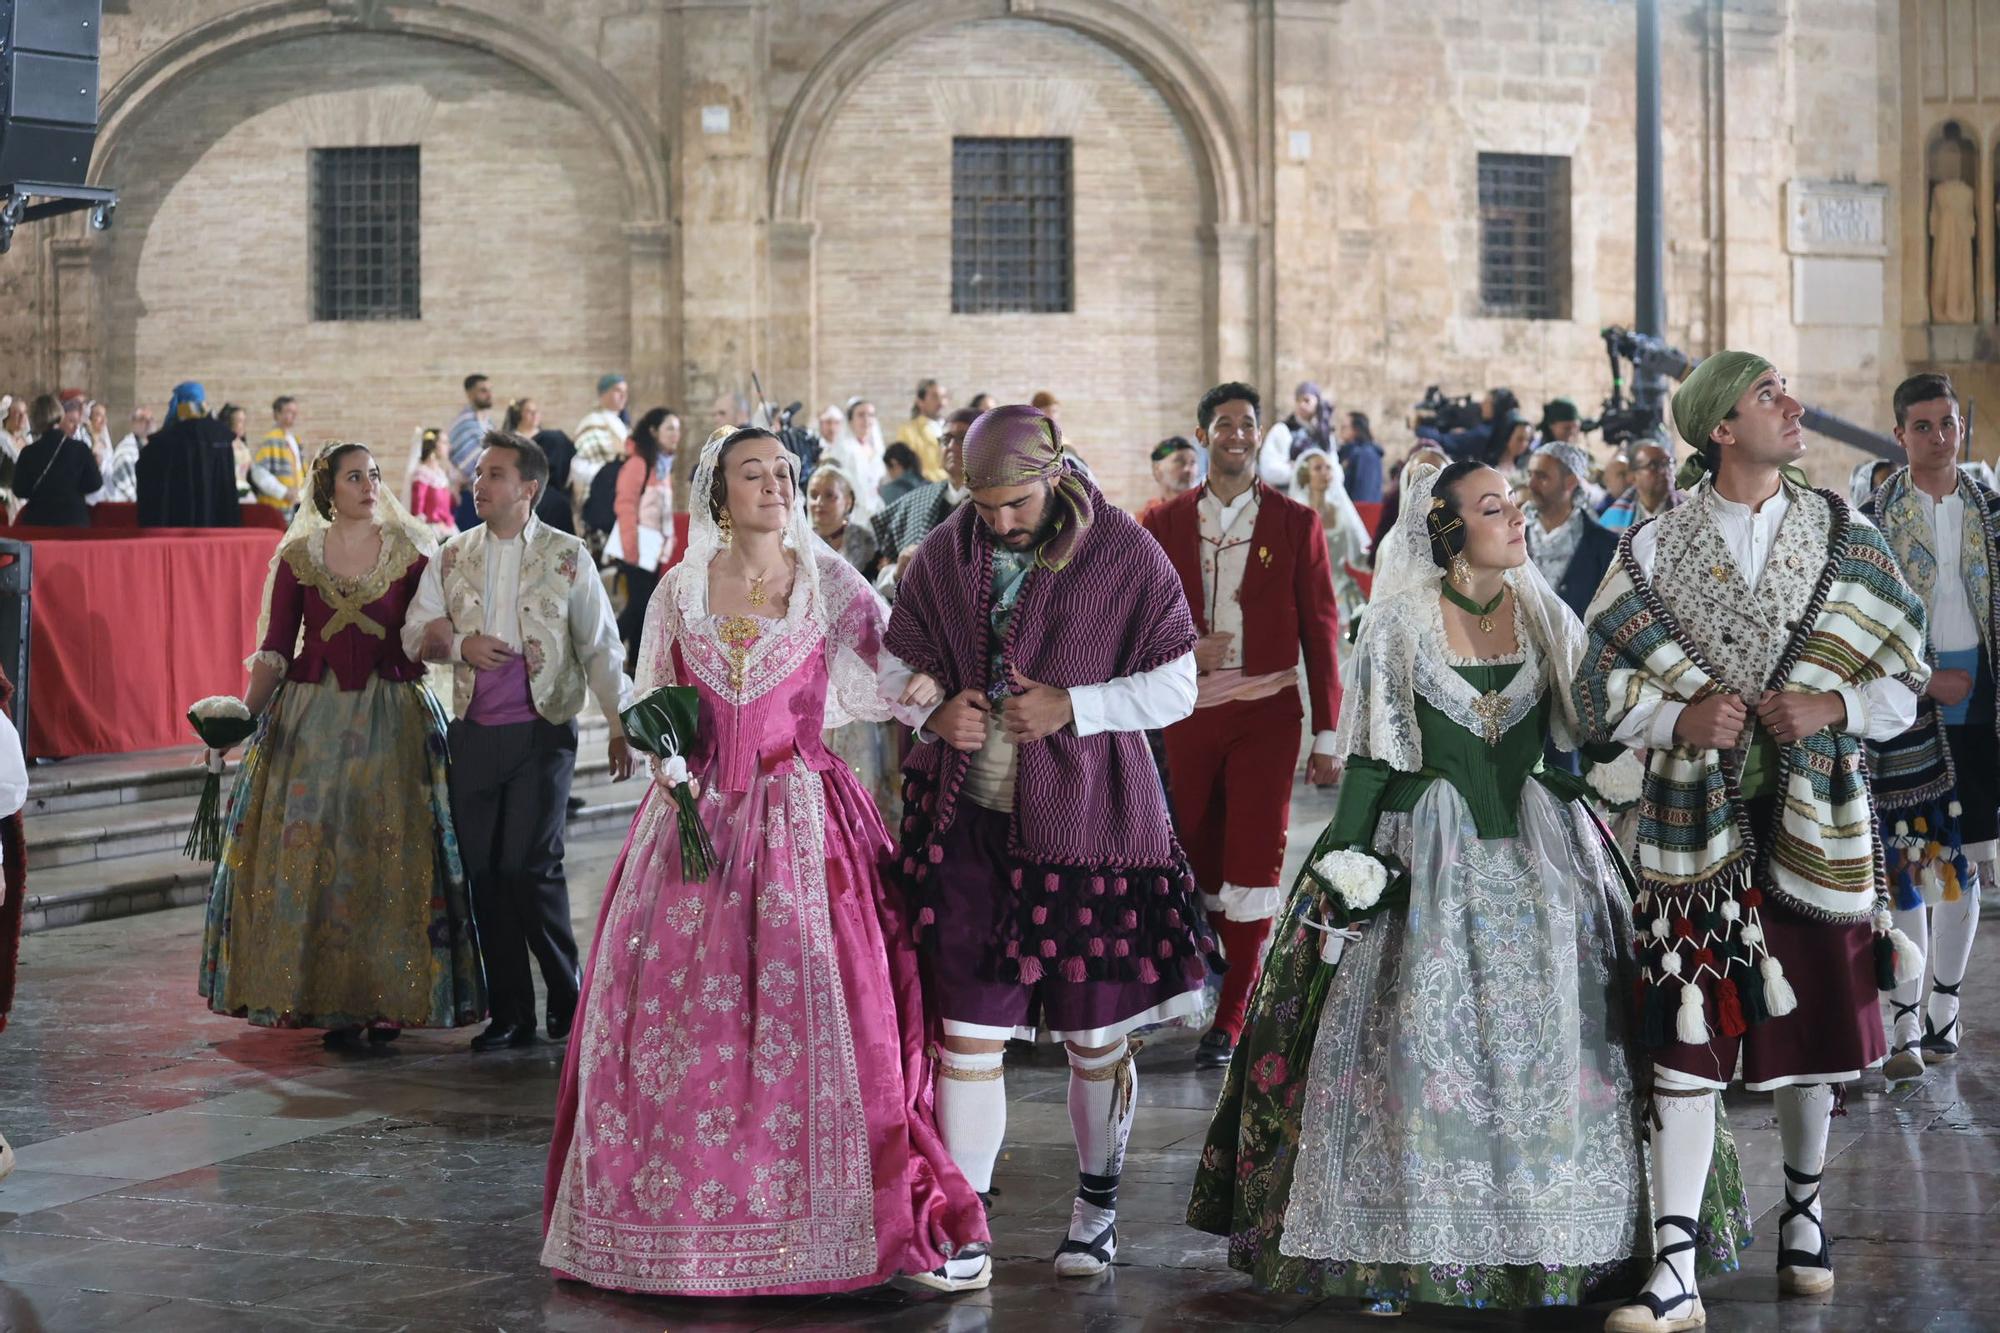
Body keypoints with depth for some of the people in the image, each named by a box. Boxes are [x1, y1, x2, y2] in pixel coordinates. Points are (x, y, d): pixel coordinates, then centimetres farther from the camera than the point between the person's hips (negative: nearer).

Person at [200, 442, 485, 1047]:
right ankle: (326, 998, 7)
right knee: (310, 854, -1)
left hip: (391, 719, -1)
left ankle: (388, 1001, 6)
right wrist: (245, 713, -8)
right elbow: (275, 646, 2)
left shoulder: (410, 553, 3)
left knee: (392, 855, -2)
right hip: (311, 719, 1)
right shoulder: (297, 557, 4)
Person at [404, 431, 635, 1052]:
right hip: (473, 734, 4)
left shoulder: (566, 556, 1)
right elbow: (415, 634, 12)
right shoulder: (453, 557, 11)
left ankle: (568, 996, 8)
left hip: (542, 730, -4)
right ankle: (509, 1012, 13)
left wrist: (619, 725, -1)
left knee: (530, 867, -11)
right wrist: (461, 644, -9)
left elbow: (599, 645, 3)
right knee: (484, 872, 4)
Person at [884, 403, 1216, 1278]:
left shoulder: (1125, 556, -6)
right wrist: (935, 711, -10)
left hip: (1087, 821, -2)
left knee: (1095, 1035, 8)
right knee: (967, 1033, -1)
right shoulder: (943, 557, 3)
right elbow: (898, 666, 13)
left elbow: (1176, 688, -4)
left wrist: (1073, 706, -18)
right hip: (967, 820, 2)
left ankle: (1096, 1208, 27)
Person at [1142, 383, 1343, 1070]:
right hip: (1189, 711, 2)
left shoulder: (1296, 524, 2)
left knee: (1253, 860, -7)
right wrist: (1182, 650, -11)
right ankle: (1245, 971, 28)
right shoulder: (1165, 523, 7)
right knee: (1201, 860, 7)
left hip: (1266, 711, -2)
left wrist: (1326, 734, 0)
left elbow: (1321, 629, 3)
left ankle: (1233, 1016, -1)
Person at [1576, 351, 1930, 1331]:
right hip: (1695, 823, -2)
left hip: (1815, 820, 2)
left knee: (1812, 1029, 11)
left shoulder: (1844, 540, 5)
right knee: (1686, 1043, -5)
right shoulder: (1654, 550, 1)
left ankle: (1803, 1209, 36)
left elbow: (1906, 681, 6)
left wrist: (1833, 706, -13)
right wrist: (1682, 717, -15)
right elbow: (1601, 690, 2)